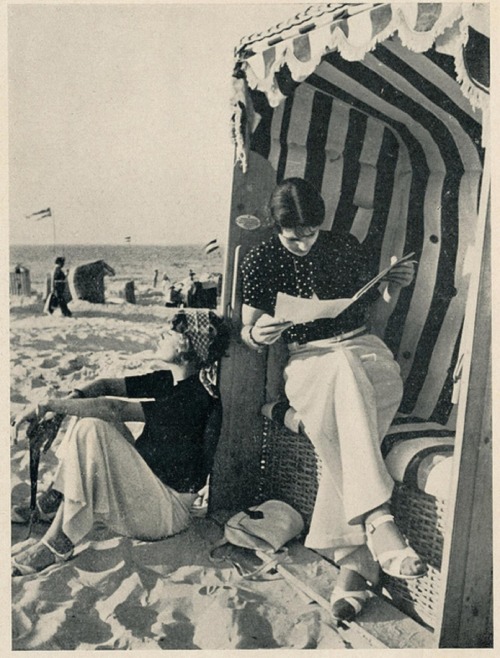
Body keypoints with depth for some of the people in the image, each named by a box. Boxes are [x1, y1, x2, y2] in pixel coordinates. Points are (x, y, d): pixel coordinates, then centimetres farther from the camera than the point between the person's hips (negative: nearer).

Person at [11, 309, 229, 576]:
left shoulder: (195, 398, -25)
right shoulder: (168, 380, 1)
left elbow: (114, 408, -30)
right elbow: (107, 385, 2)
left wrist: (49, 404, -25)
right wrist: (69, 400, -17)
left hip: (167, 511, -8)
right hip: (145, 485, 8)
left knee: (93, 432, -23)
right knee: (91, 422, -3)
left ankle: (58, 545, -13)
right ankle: (50, 504, 3)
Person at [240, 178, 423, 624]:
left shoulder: (346, 247, 10)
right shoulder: (260, 261, 5)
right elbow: (247, 331, 7)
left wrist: (393, 288, -2)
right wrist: (256, 336, -17)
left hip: (363, 348, 2)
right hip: (307, 360, -1)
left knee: (342, 428, -34)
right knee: (344, 371, -40)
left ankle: (352, 559, -31)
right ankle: (377, 519, -40)